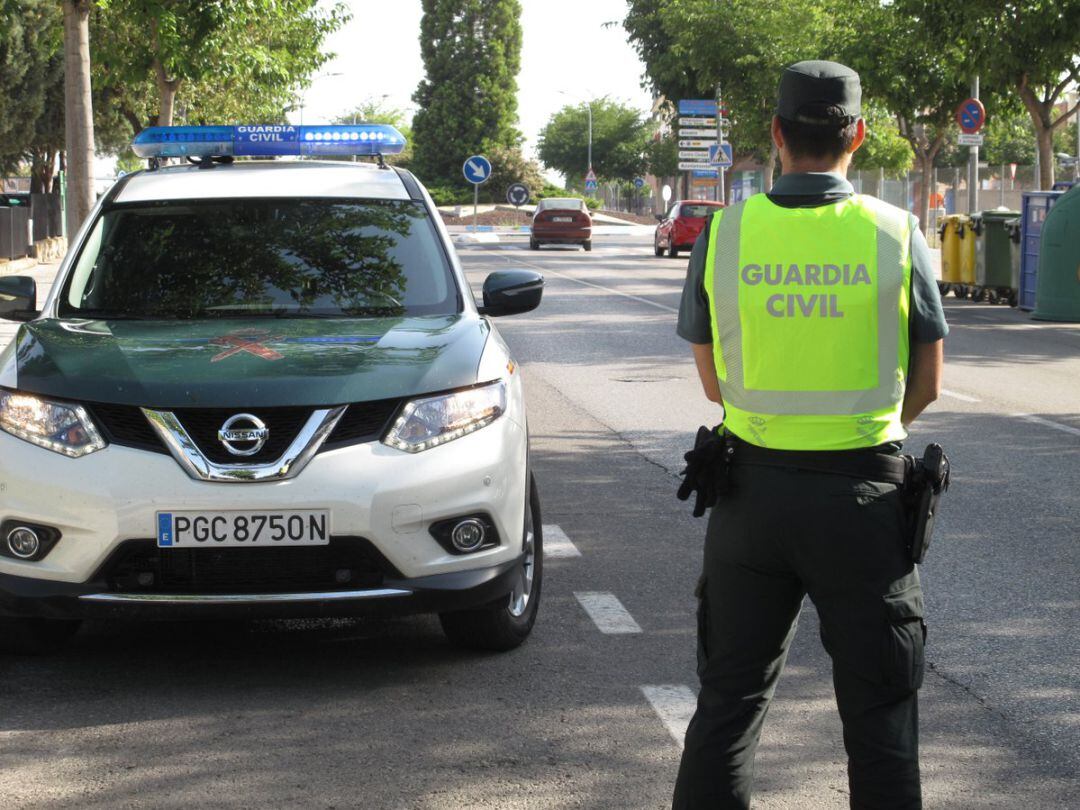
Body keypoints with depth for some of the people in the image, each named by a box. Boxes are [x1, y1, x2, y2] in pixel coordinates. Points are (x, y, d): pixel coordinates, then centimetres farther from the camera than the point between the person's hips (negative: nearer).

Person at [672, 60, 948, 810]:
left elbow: (713, 381, 5)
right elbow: (927, 384, 1)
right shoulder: (897, 234, -8)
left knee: (730, 695, 13)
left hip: (754, 487, 2)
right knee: (878, 706, 8)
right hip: (863, 492, -1)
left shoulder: (723, 234, -4)